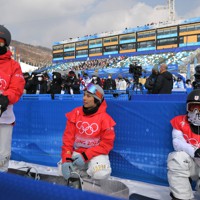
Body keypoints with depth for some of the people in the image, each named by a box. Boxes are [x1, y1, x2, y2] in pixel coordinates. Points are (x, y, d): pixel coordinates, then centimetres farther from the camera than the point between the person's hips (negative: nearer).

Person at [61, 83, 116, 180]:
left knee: (101, 174, -30)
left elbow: (107, 143, -12)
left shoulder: (104, 118, -12)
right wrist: (66, 159, -18)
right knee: (63, 169, -20)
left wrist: (85, 156, -20)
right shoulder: (76, 113, -3)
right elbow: (68, 137, -4)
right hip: (76, 153, 3)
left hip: (96, 154, -3)